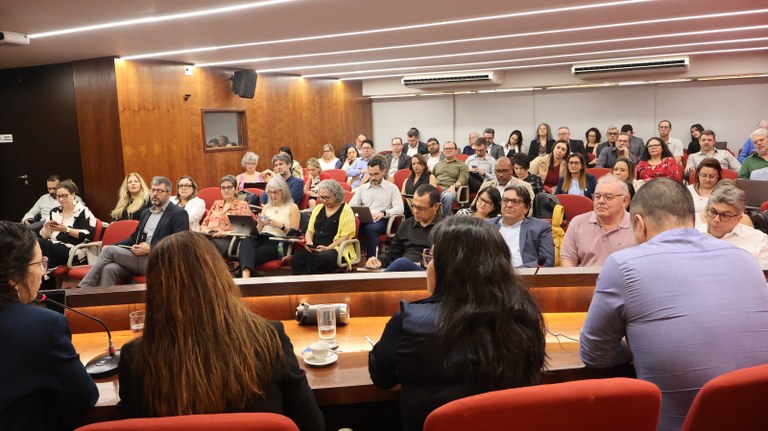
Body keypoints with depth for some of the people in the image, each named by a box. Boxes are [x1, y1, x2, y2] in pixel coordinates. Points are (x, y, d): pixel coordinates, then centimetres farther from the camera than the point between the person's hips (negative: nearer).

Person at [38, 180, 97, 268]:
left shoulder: (83, 212, 2)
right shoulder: (54, 212, 21)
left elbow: (88, 235, -10)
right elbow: (44, 236, 18)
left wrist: (66, 229, -15)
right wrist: (47, 228, -4)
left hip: (74, 252, -6)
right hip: (52, 248, 6)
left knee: (40, 243, -28)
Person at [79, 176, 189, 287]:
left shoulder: (179, 214, 0)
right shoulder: (146, 213, 25)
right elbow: (134, 237, 26)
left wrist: (150, 249, -17)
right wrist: (115, 246, 7)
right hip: (139, 258, 7)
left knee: (108, 250, -16)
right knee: (109, 269, -23)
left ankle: (83, 288, -9)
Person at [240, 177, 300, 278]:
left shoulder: (292, 207, 12)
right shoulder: (266, 207, 27)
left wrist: (279, 225, -11)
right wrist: (259, 224, 1)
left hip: (278, 241, -4)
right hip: (261, 238, 4)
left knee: (252, 255, -34)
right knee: (245, 242, -35)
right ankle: (245, 277, -54)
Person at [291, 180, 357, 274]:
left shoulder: (346, 210, 2)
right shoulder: (318, 208, 21)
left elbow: (345, 237, -6)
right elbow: (310, 231, 23)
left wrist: (328, 248, -17)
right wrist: (309, 242, 1)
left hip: (335, 249, -5)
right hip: (314, 249, 5)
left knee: (319, 259, -39)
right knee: (296, 258, -28)